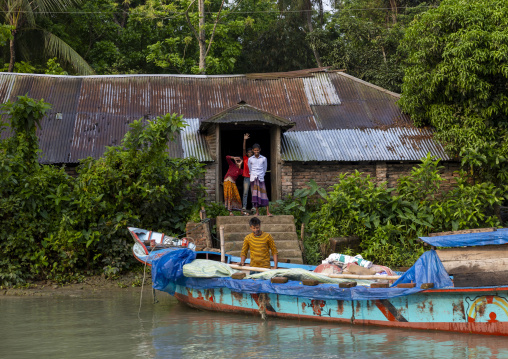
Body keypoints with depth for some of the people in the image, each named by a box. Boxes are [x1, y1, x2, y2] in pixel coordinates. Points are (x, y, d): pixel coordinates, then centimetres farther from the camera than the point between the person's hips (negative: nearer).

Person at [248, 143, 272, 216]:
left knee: (264, 194, -7)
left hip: (261, 179, -1)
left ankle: (268, 212, -10)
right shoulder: (250, 159, 5)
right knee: (255, 195, -1)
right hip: (253, 178, 1)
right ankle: (257, 212, 4)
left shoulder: (264, 159, 4)